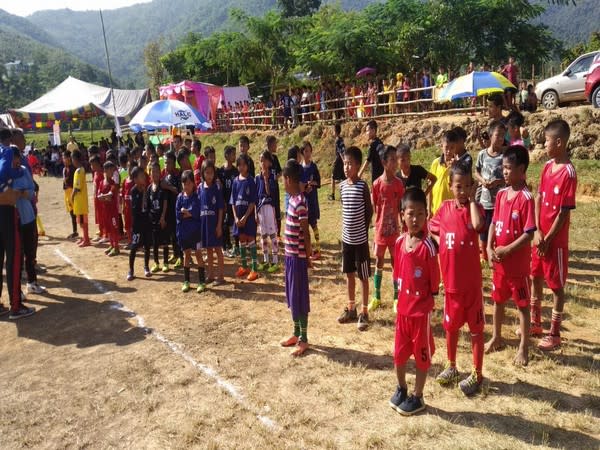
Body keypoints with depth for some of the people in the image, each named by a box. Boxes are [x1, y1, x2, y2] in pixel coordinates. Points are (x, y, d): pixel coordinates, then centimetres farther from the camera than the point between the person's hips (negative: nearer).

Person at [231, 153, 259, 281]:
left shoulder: (251, 181, -7)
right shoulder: (236, 181, 6)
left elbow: (253, 202, -11)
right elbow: (233, 201, 6)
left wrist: (245, 217, -15)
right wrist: (236, 217, -4)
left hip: (249, 215, -5)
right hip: (238, 215, 5)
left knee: (251, 239, -3)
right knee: (242, 240, 12)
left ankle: (255, 269, 0)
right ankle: (244, 267, 23)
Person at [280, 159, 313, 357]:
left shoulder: (300, 203, -20)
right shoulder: (292, 199, 8)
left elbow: (305, 233, -17)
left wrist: (308, 257, -11)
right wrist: (289, 252, 16)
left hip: (297, 256, -9)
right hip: (290, 254, 9)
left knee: (299, 298, 0)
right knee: (291, 296, 17)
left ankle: (303, 340, 12)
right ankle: (296, 333, 29)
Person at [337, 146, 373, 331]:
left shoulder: (363, 186, -13)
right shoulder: (342, 185, 3)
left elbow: (369, 211, -6)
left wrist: (364, 231, -4)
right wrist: (347, 229, 8)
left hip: (360, 239, -6)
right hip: (346, 238, 6)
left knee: (363, 276, 5)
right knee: (349, 274, 16)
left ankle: (364, 312, 16)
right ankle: (351, 308, 30)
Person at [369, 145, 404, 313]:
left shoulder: (399, 184, -4)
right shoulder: (377, 184, -10)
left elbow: (401, 208, 4)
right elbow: (372, 209, -5)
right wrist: (372, 231, -5)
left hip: (394, 230, 1)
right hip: (380, 230, -1)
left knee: (396, 263, 9)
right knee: (378, 263, 11)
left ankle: (397, 297, 23)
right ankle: (377, 297, 25)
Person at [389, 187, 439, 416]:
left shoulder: (428, 245, -19)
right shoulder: (400, 242, -1)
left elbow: (434, 280, -12)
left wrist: (426, 298, -4)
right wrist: (401, 296, 9)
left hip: (422, 310, -5)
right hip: (402, 308, 5)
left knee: (421, 354, 11)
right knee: (399, 353, 17)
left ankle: (417, 397, 28)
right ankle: (401, 389, 39)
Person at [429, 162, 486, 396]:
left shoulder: (475, 207, -8)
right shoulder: (444, 207, 1)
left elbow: (478, 225, -31)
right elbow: (433, 230, 14)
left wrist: (472, 200, -20)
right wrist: (443, 243, -3)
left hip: (471, 280, -4)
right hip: (450, 278, 4)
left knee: (476, 327, 8)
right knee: (451, 324, 18)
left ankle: (477, 374, 22)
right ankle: (451, 367, 35)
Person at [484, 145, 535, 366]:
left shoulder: (526, 198, -18)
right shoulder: (501, 194, 3)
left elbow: (529, 234, -19)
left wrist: (506, 250, -19)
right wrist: (489, 249, -5)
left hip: (518, 263, -6)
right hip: (499, 262, 6)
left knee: (522, 304, 8)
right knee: (498, 300, 19)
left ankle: (524, 347, 21)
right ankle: (496, 337, 36)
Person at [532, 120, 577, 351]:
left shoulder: (569, 174, -20)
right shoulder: (547, 166, 4)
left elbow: (564, 213, -19)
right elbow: (538, 198, 3)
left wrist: (547, 239, -14)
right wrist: (537, 232, -7)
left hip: (555, 240, -7)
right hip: (540, 235, 7)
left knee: (556, 285, 5)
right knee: (536, 278, 18)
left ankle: (554, 334, 19)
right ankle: (535, 322, 34)